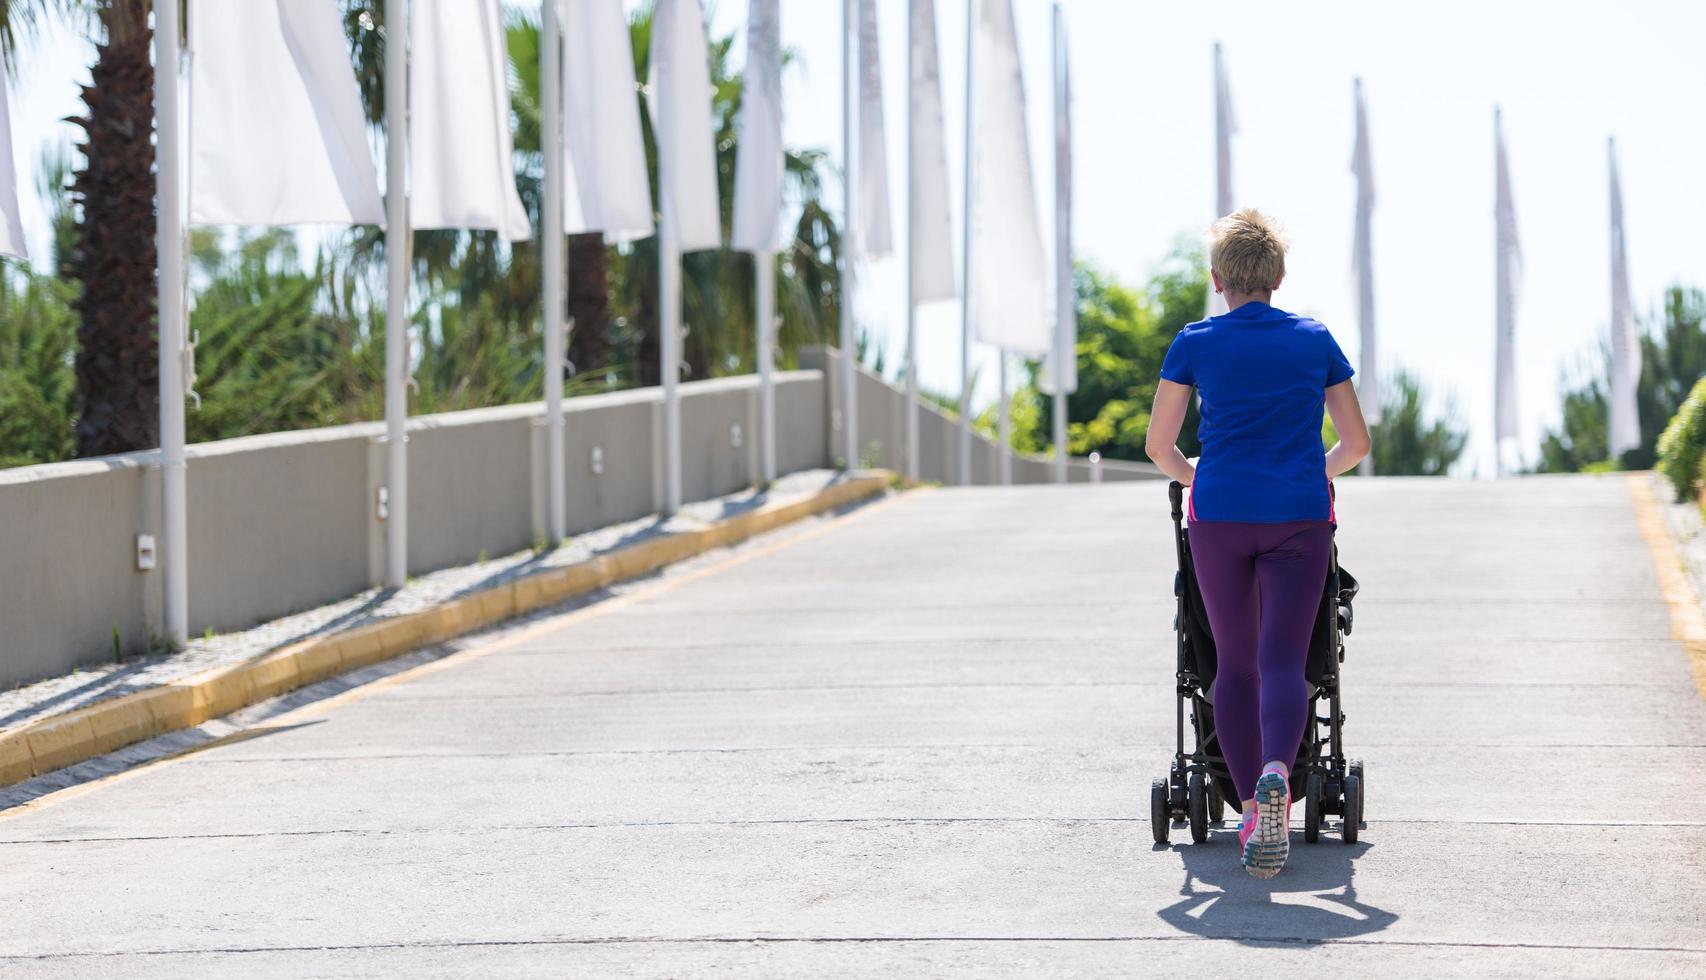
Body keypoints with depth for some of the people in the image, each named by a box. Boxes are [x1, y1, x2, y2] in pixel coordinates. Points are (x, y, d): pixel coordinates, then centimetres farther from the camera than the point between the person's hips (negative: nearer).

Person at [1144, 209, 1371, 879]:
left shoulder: (1196, 344, 4)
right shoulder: (1315, 340, 8)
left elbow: (1159, 446, 9)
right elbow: (1356, 442, 13)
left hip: (1221, 517, 0)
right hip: (1300, 519, 0)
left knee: (1236, 664, 11)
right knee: (1283, 659, -5)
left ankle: (1253, 810, 8)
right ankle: (1275, 772, -34)